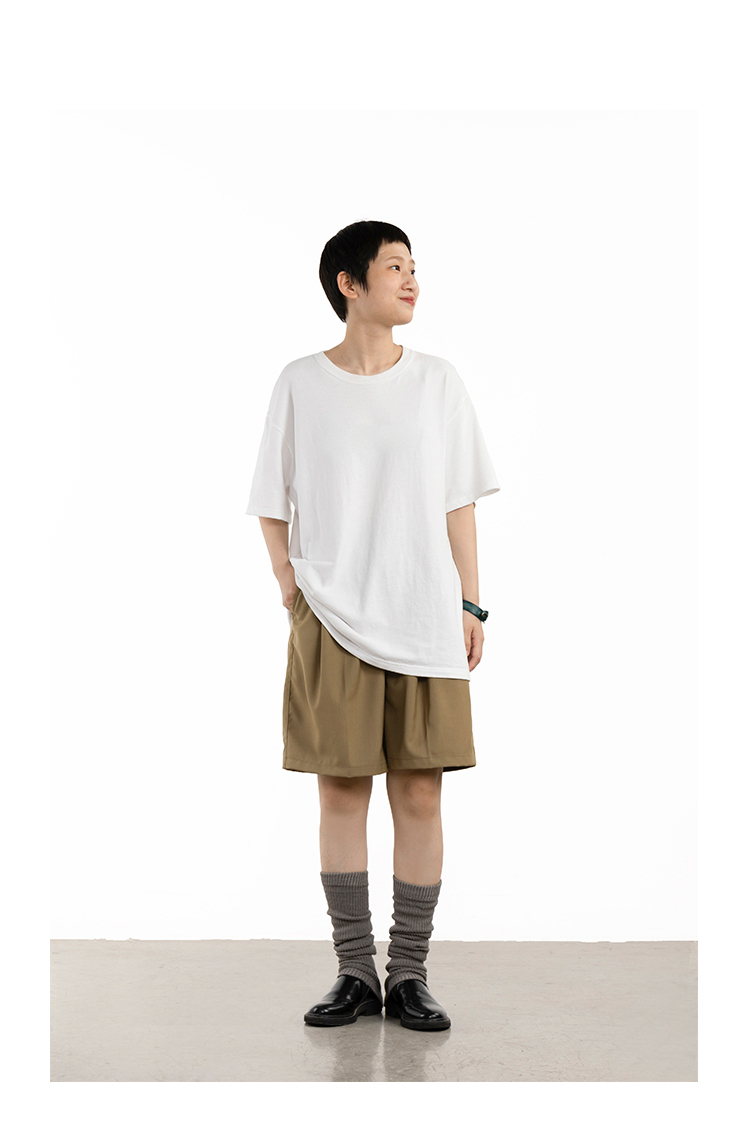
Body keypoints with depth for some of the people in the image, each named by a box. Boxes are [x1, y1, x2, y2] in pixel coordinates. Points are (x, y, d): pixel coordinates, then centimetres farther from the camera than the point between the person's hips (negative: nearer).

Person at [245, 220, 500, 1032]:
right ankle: (355, 973, 14)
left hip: (425, 623, 1)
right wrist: (293, 594, -1)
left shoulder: (438, 383, 6)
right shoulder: (301, 385, 3)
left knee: (419, 795, 1)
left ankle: (409, 975, 11)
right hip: (332, 622, -1)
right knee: (341, 791, 3)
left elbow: (458, 505, 7)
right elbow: (274, 507, 8)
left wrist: (470, 605, 2)